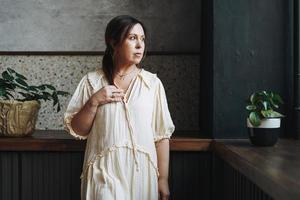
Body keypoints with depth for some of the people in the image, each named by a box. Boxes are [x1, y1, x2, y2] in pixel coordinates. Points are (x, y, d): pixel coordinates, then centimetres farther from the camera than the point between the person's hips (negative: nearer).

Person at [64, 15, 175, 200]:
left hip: (142, 173, 1)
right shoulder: (92, 81, 1)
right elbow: (76, 131, 3)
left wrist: (163, 179, -1)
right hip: (105, 173, -1)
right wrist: (94, 102, -11)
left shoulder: (153, 83, 1)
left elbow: (162, 135, 1)